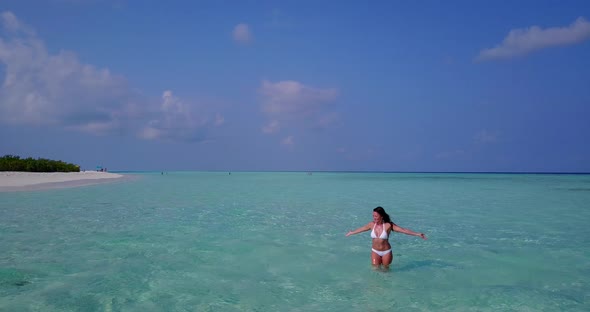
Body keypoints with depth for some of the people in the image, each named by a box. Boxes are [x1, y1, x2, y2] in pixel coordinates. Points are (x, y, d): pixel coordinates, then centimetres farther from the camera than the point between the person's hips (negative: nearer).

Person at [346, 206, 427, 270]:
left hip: (386, 252, -2)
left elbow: (404, 230, -17)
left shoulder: (388, 225, -17)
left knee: (385, 269, 13)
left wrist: (417, 234, -23)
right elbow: (361, 229, 11)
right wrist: (351, 233, 25)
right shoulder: (372, 224, -7)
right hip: (375, 252, 2)